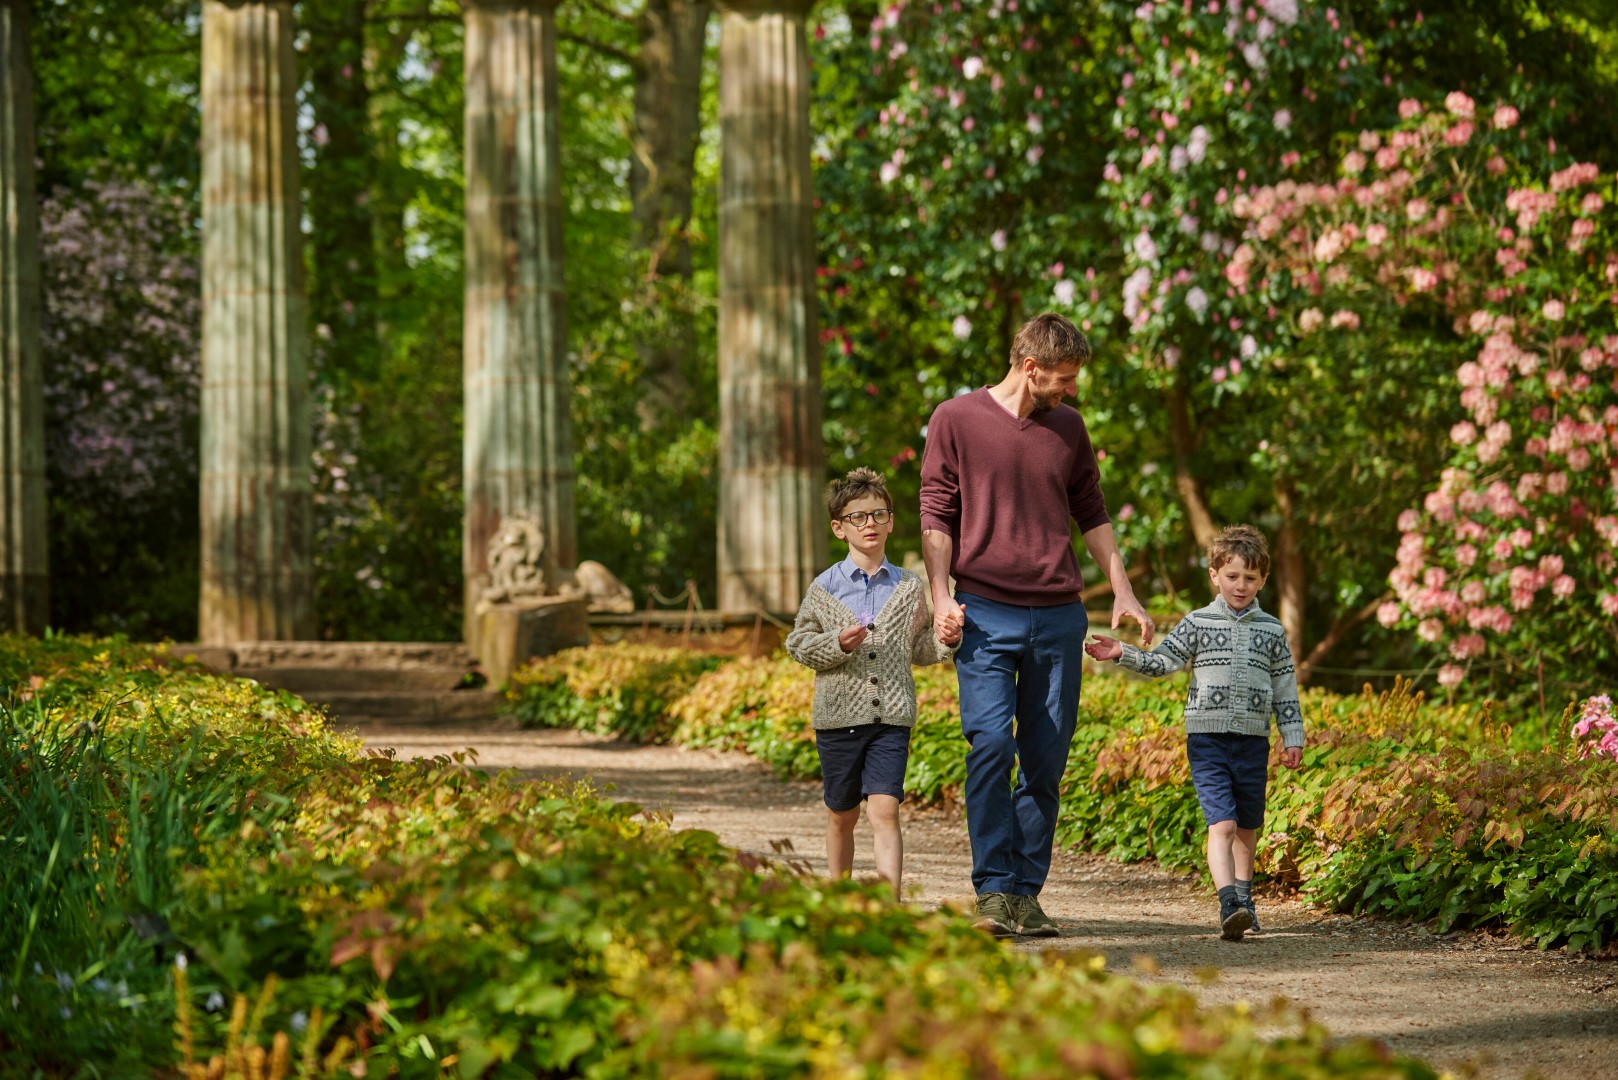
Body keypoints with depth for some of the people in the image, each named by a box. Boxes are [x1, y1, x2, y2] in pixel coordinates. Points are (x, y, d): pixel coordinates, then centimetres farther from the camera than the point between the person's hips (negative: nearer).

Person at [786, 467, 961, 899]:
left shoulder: (908, 588, 6)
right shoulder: (825, 588, 1)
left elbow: (918, 649, 14)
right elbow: (798, 643, 2)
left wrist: (945, 643, -7)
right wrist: (838, 643, -15)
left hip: (892, 717, 0)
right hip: (839, 716, 0)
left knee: (884, 810, -12)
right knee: (841, 814, 12)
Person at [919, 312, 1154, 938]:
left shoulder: (1068, 427, 12)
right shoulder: (956, 420, 1)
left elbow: (1091, 514, 21)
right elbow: (936, 515, 1)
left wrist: (1123, 592, 14)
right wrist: (940, 596, -8)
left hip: (1059, 614, 4)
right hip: (986, 613, -4)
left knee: (1046, 760, 2)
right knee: (990, 744, -15)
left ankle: (1027, 893, 8)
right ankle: (993, 892, -12)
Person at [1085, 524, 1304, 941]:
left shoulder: (1272, 631, 8)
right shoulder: (1197, 624, 3)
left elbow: (1285, 688, 11)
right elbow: (1162, 661, -1)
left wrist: (1292, 737, 9)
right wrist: (1123, 654, -15)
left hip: (1253, 741, 3)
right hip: (1207, 737, -3)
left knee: (1247, 827, 11)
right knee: (1222, 823, -15)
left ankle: (1242, 895, 29)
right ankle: (1228, 904, -24)